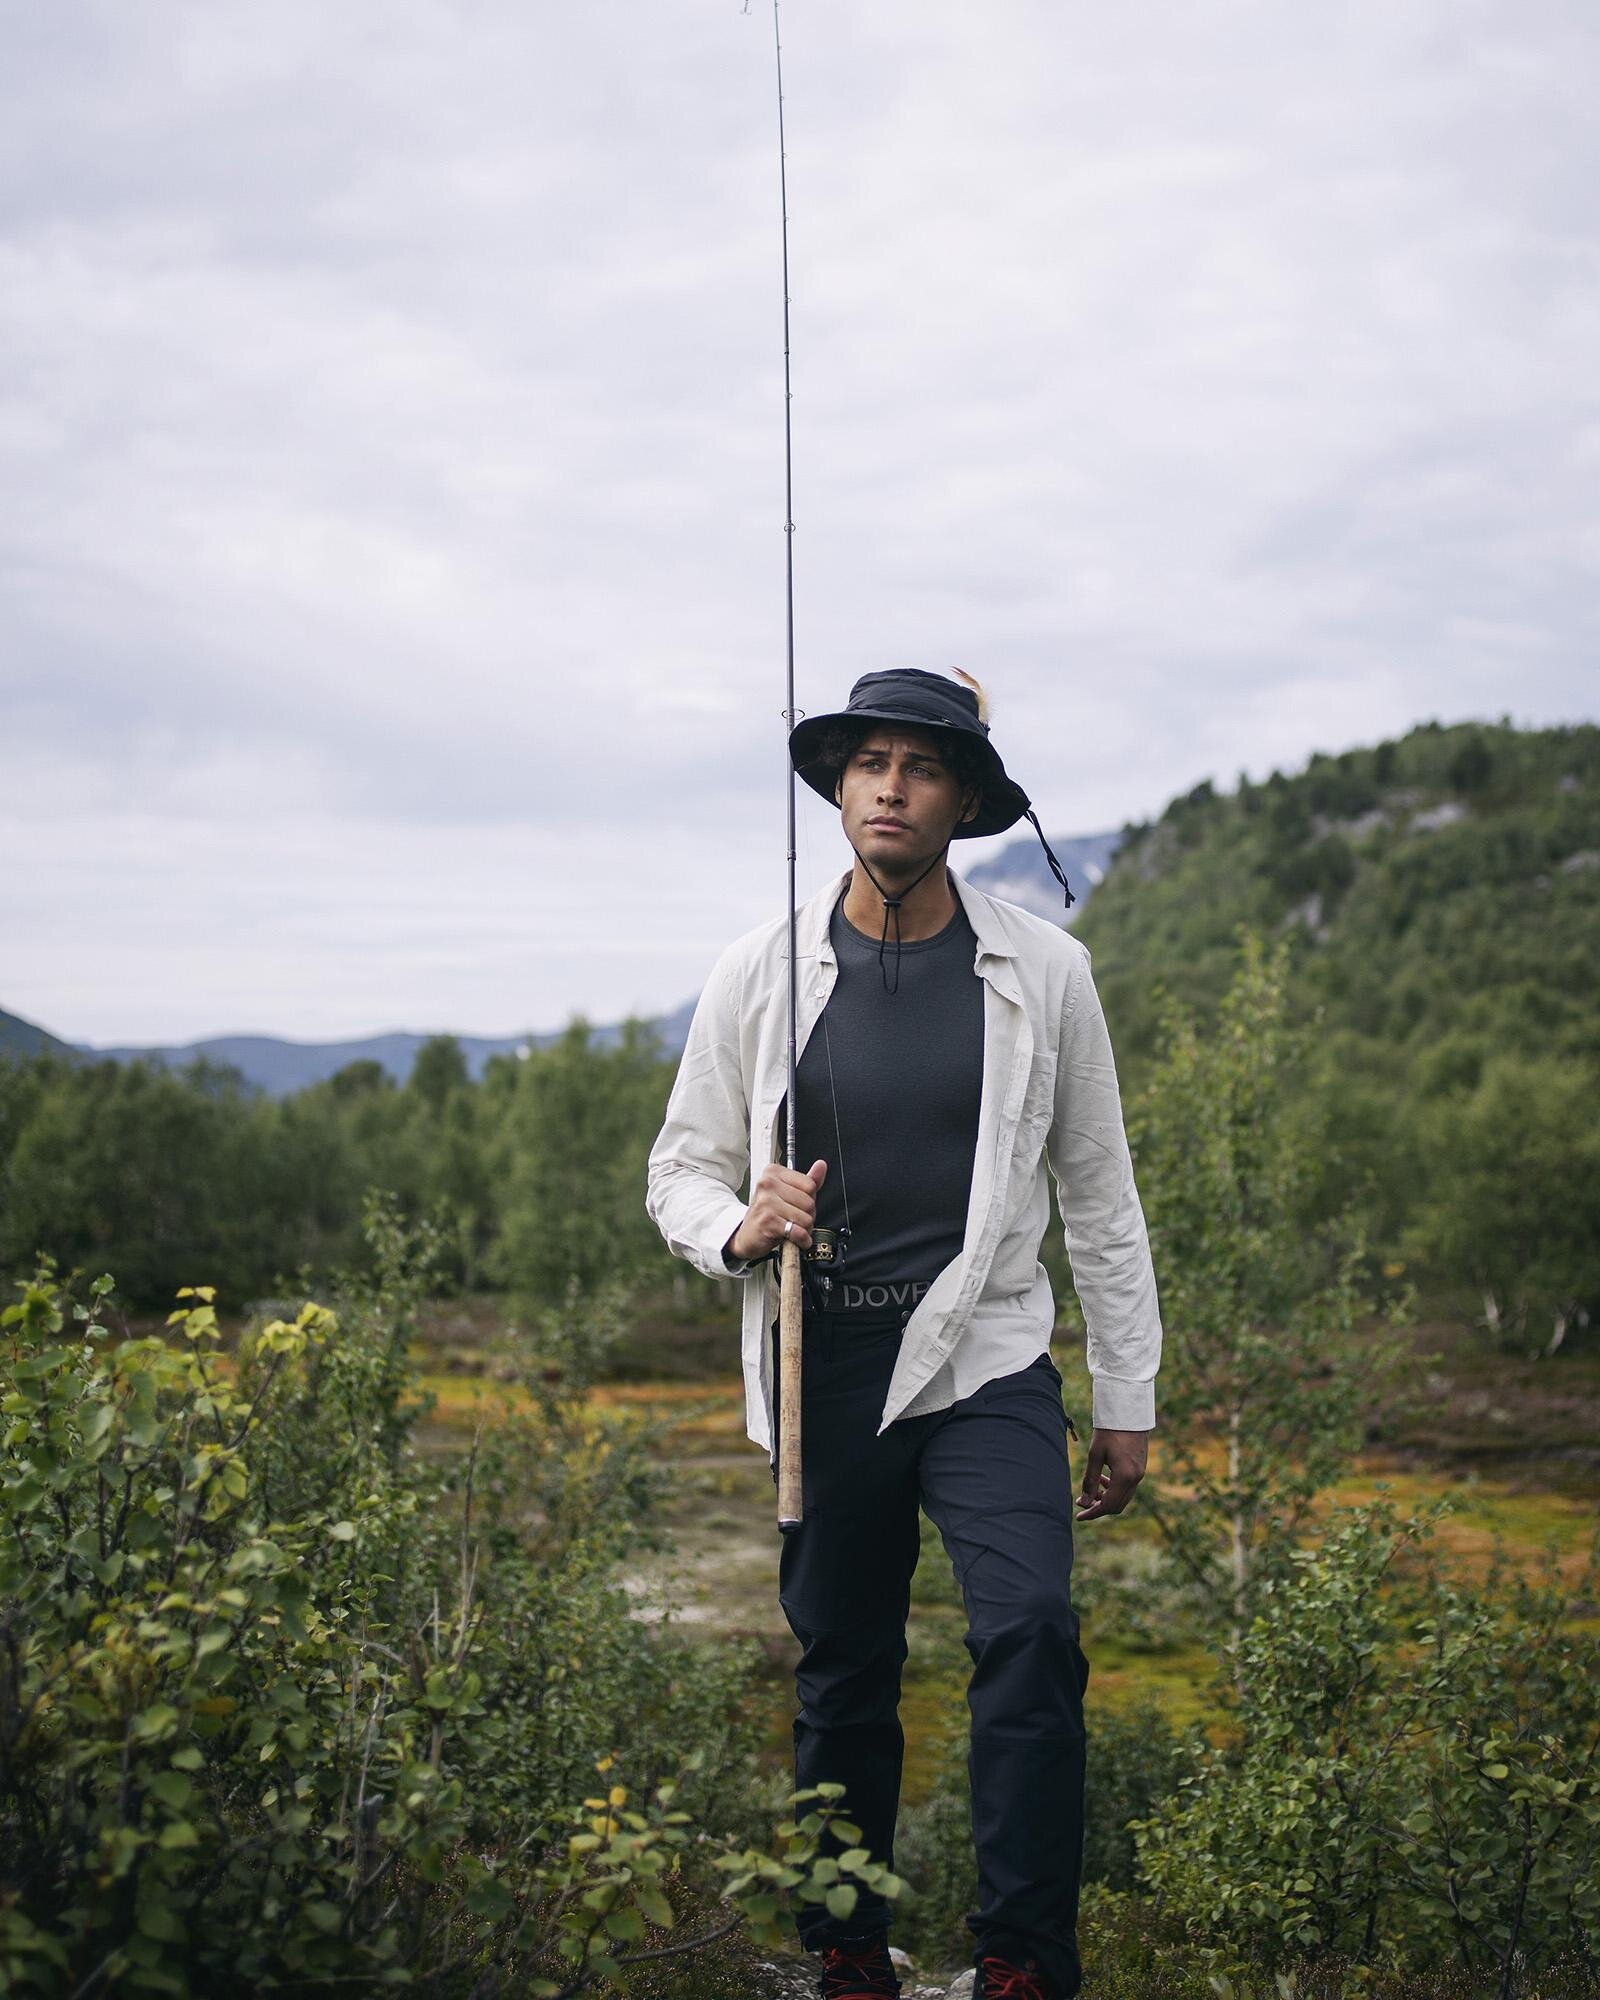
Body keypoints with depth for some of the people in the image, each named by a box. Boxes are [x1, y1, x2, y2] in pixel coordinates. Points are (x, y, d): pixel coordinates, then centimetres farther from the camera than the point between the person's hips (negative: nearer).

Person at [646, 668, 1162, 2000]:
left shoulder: (1043, 972, 1)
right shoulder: (761, 974, 1)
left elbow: (1099, 1194, 8)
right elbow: (682, 1172, 10)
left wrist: (1130, 1401, 9)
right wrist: (739, 1230, -14)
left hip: (985, 1360, -1)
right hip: (826, 1373, 1)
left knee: (1033, 1634, -20)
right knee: (842, 1676, 9)